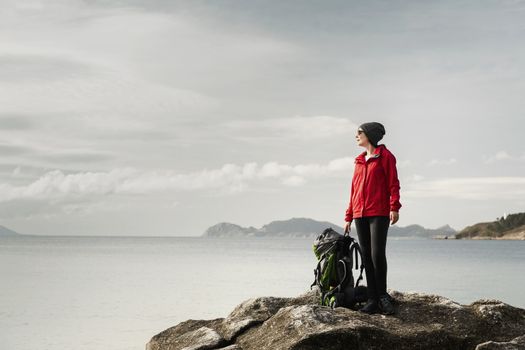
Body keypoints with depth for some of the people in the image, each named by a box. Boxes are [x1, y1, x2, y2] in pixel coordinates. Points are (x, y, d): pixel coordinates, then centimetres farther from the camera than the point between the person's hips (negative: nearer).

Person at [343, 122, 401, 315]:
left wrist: (394, 207, -17)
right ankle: (373, 299, 6)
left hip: (379, 213, -6)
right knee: (366, 256, 3)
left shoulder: (385, 156, 1)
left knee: (377, 254, -13)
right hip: (360, 214, 6)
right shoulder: (359, 161, 19)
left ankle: (382, 295, 1)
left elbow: (393, 183, -6)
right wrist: (349, 216, 20)